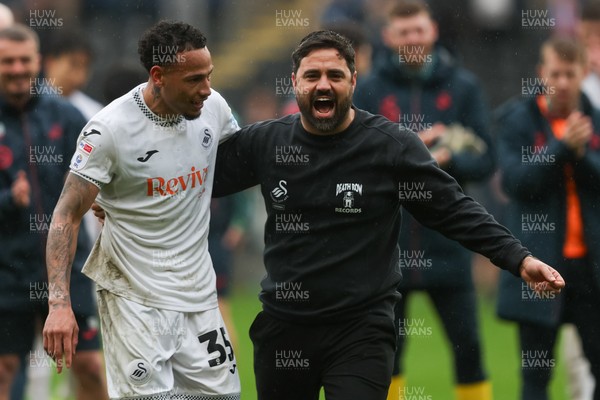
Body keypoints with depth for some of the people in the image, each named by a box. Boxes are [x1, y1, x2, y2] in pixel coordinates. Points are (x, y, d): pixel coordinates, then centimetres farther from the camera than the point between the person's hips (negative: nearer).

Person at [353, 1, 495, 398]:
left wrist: (447, 159, -18)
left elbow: (484, 161, 0)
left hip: (446, 245, 0)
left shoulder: (463, 87, 4)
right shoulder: (370, 90, 4)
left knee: (468, 346, 0)